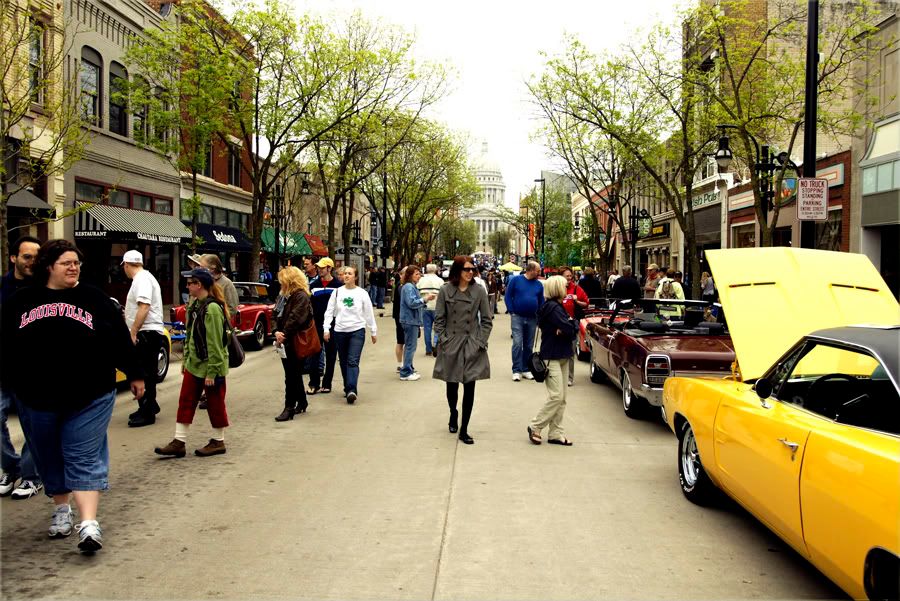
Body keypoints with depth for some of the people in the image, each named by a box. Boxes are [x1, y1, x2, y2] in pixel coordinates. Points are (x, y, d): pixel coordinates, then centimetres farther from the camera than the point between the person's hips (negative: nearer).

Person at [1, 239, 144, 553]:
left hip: (89, 397, -3)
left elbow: (120, 339, 2)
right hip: (36, 398, 3)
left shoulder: (95, 299, 1)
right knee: (50, 457, 15)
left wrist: (134, 374, 3)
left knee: (84, 458, -5)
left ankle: (89, 523, -9)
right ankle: (61, 509, 34)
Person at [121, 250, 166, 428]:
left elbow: (144, 307, -24)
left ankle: (147, 413, -2)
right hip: (150, 333, 10)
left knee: (144, 374, -6)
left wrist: (133, 332, -24)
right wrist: (128, 315, 46)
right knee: (146, 373, 16)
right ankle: (149, 407, 26)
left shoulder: (142, 279, -14)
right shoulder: (145, 277, 19)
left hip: (147, 333, -10)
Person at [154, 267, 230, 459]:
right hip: (193, 364, 9)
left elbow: (214, 343, -22)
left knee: (215, 404, 6)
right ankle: (179, 443, 16)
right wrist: (186, 359, 13)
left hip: (210, 366, -9)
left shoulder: (212, 308, -20)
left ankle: (218, 442, 20)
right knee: (186, 402, 10)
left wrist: (212, 371, -21)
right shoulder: (195, 305, 8)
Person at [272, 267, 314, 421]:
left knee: (291, 375, -5)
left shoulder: (301, 296, -14)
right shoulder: (284, 295, 15)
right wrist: (277, 332, -6)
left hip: (294, 341, -9)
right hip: (285, 340, 9)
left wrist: (283, 335, -17)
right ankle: (302, 402, 28)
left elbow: (295, 319, -21)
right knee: (294, 373, 16)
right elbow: (277, 315, 10)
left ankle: (289, 408, -1)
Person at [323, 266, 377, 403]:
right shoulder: (337, 292, 4)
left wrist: (374, 332, 8)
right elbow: (329, 311, 5)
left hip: (357, 330, -3)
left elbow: (369, 314, 5)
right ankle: (348, 389, 22)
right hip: (340, 331, 3)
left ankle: (352, 390, -20)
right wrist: (326, 329, -3)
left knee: (353, 361, -13)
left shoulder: (362, 293, 0)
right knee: (344, 362, 10)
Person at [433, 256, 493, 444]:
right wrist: (444, 340, -6)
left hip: (472, 346, 0)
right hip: (451, 346, 0)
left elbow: (487, 320, 4)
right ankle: (453, 415, 41)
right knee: (451, 386, 10)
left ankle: (464, 430, 9)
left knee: (469, 388, -1)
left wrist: (480, 341, -3)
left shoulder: (479, 291, 0)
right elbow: (439, 319, 2)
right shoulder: (445, 291, -2)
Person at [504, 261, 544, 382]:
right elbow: (508, 297, -3)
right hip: (517, 317, -4)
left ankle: (526, 369, 19)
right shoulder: (516, 280, -5)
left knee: (528, 345, 10)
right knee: (517, 344, -9)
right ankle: (516, 370, -4)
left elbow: (541, 301, 11)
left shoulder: (539, 284, 5)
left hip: (532, 319, 4)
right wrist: (512, 312, -9)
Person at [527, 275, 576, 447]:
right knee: (556, 396, -10)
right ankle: (535, 427, 3)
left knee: (561, 398, 9)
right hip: (552, 357, -10)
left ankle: (556, 433, 14)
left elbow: (574, 328, 7)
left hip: (562, 357, 10)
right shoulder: (552, 307, -15)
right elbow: (569, 328, -22)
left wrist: (565, 330, -14)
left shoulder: (558, 306, 15)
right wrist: (570, 323, -1)